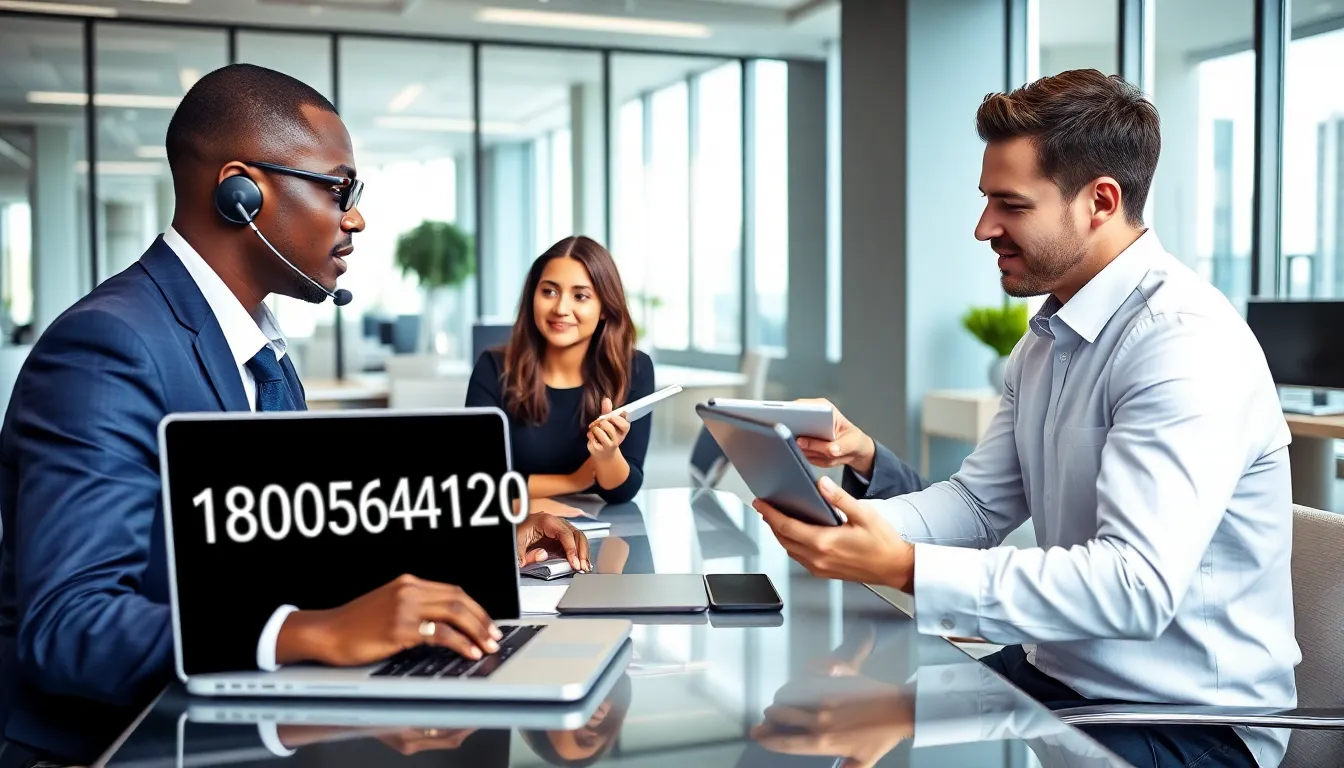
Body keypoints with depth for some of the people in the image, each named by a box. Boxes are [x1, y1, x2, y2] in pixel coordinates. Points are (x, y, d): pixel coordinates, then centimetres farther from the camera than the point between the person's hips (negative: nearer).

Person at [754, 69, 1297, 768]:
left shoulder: (1187, 343, -22)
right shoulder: (1047, 337, 9)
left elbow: (1137, 585, -31)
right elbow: (979, 503, 7)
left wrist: (905, 568, -35)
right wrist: (865, 464, -12)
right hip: (1056, 671, 8)